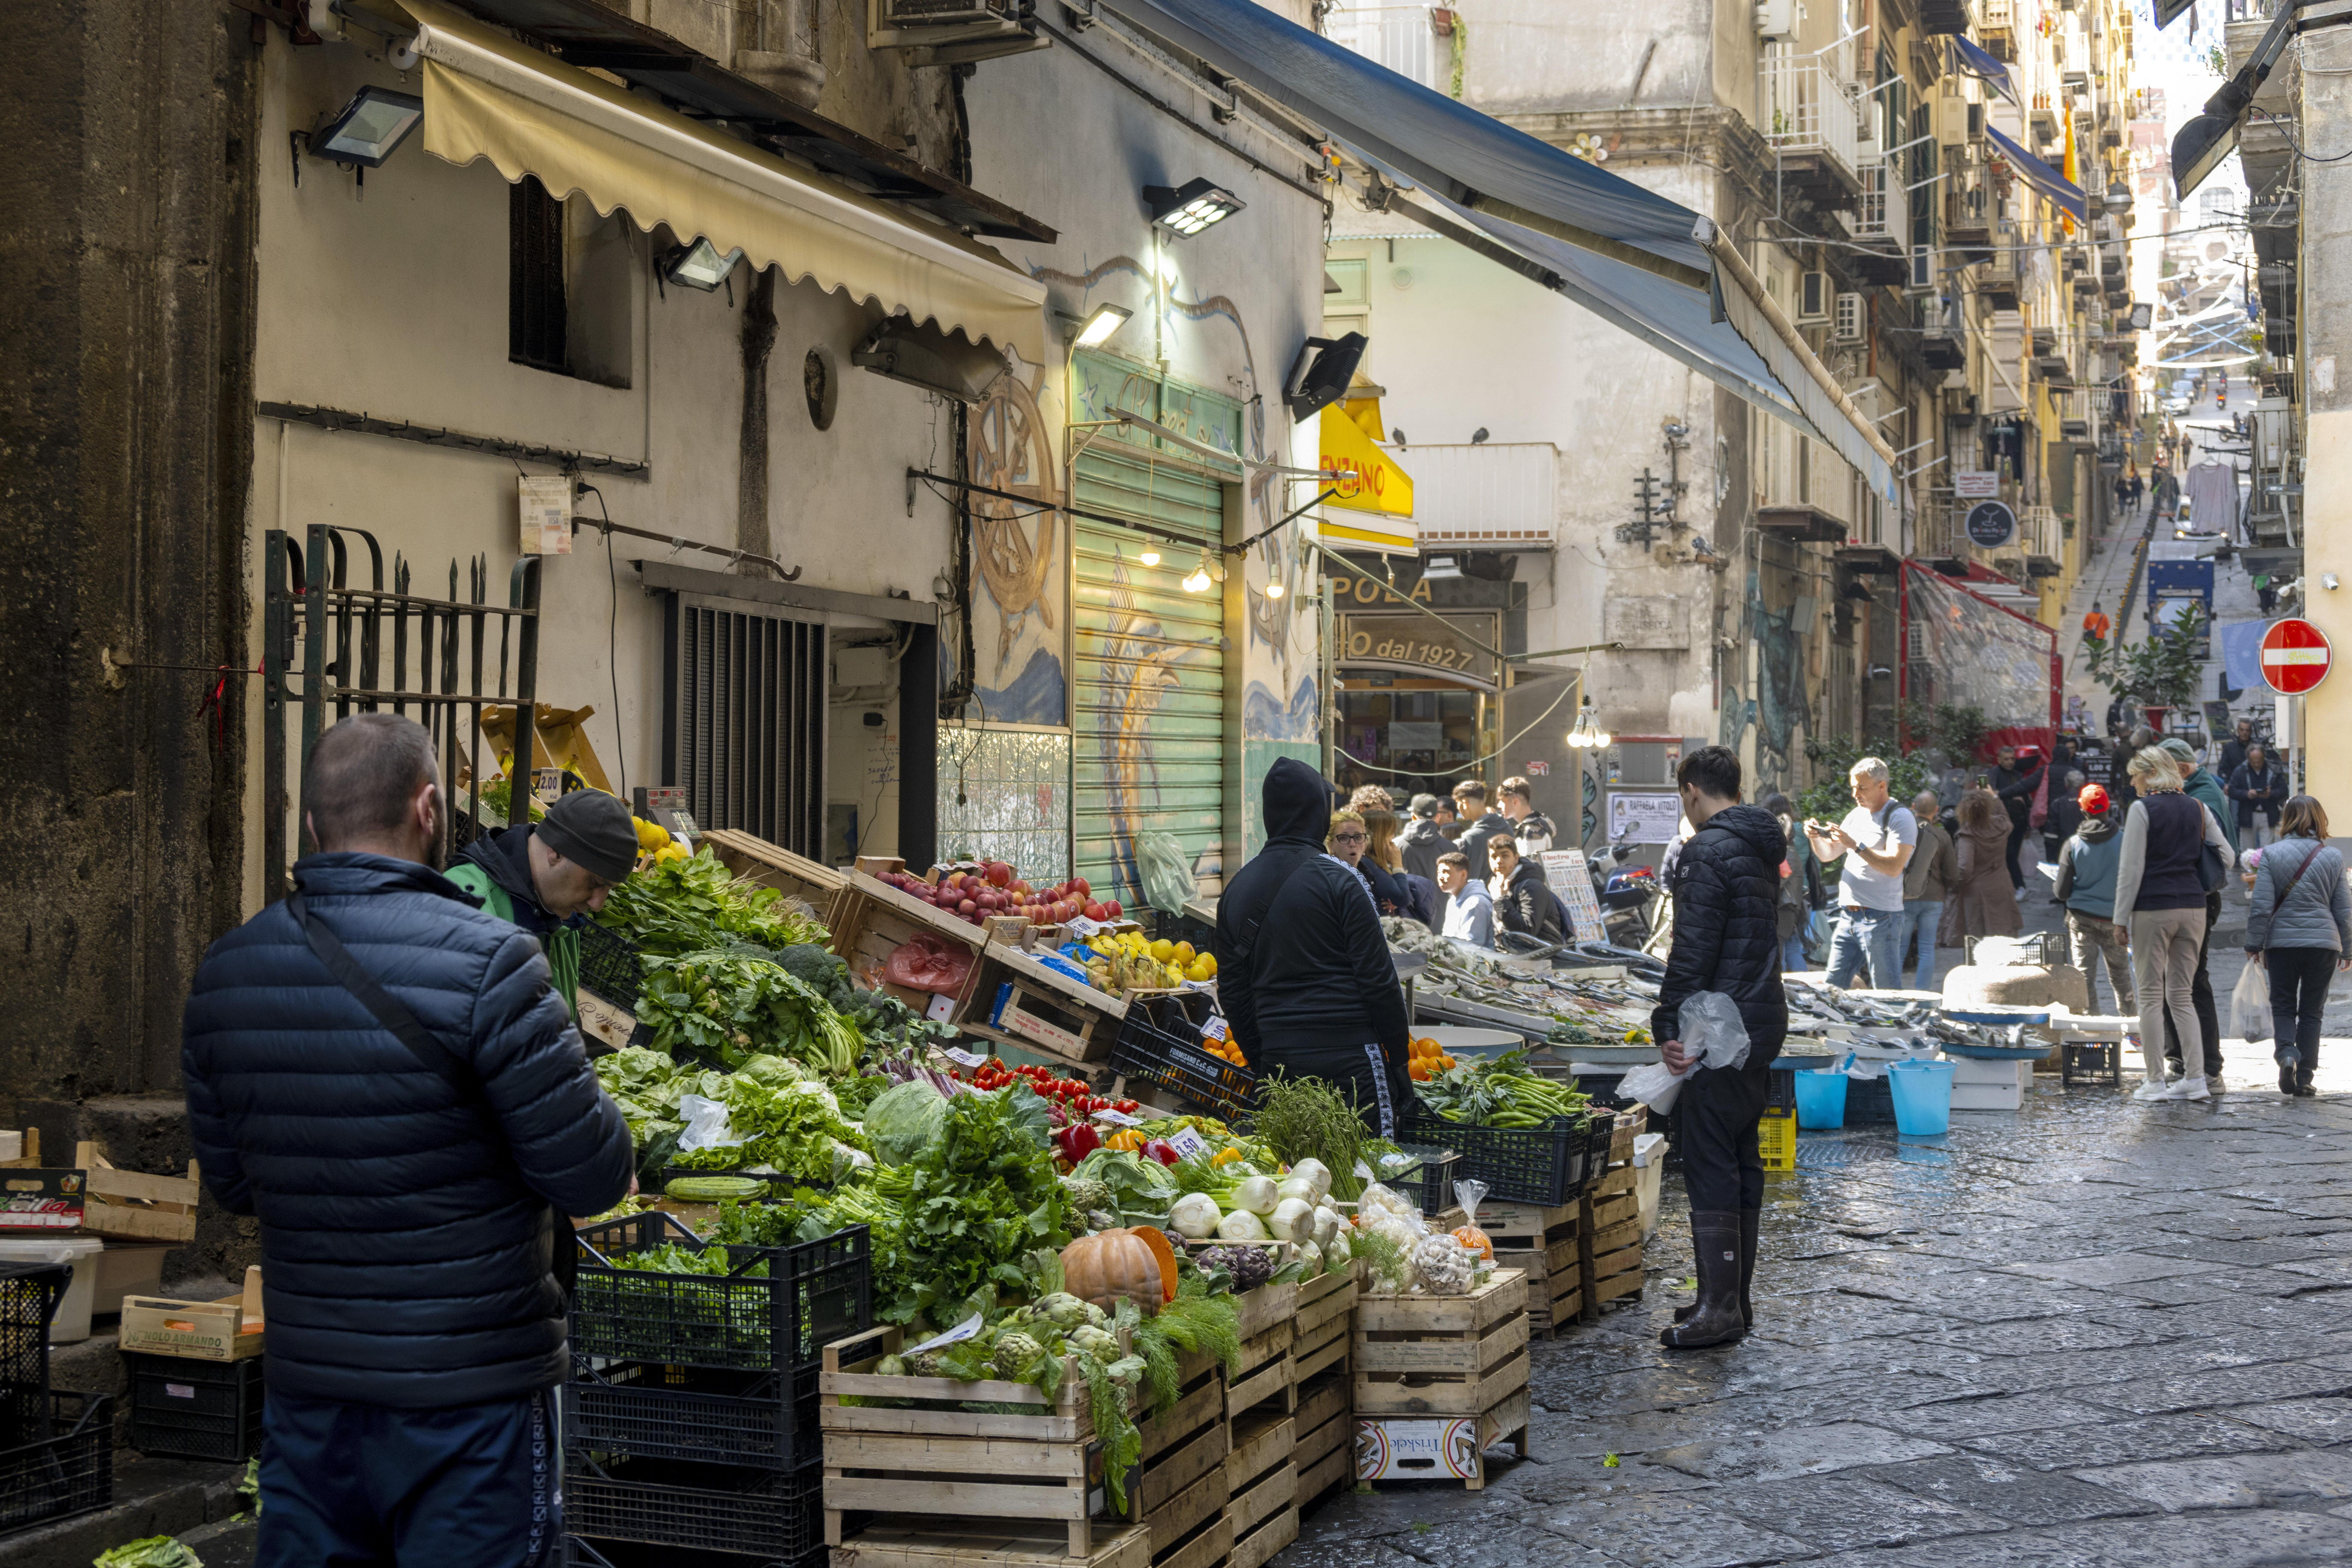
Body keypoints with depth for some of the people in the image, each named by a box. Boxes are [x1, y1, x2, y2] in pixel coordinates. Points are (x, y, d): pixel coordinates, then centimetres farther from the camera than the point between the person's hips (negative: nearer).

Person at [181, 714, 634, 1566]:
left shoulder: (222, 973, 2)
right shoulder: (485, 962, -17)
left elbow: (231, 1184, 12)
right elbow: (593, 1177, -15)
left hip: (306, 1389, 5)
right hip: (469, 1396, -5)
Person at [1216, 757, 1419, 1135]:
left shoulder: (1236, 890, 10)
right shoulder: (1337, 878, -8)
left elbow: (1231, 991, 14)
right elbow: (1377, 977, -8)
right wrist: (1399, 1056, -1)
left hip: (1278, 1061, 6)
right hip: (1349, 1057, -6)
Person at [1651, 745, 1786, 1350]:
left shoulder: (1709, 852, -15)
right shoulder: (1761, 847, 15)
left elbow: (1693, 950, -20)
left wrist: (1669, 1025, -17)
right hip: (1762, 1021, 10)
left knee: (1709, 1162, -7)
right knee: (1742, 1158, 14)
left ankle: (1719, 1305, -8)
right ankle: (1738, 1295, 20)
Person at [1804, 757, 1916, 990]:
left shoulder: (1899, 818, -7)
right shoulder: (1856, 816, 17)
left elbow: (1894, 866, -19)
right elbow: (1828, 855, 21)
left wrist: (1855, 845, -22)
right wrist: (1816, 837, 0)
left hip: (1879, 917, -8)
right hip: (1848, 916, 8)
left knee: (1888, 992, -6)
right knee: (1834, 986, 6)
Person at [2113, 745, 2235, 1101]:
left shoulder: (2142, 809, -7)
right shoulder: (2197, 808, 9)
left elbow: (2131, 869, -10)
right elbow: (2226, 856, 10)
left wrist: (2120, 918, -6)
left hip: (2153, 910, -5)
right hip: (2193, 908, 5)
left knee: (2150, 995, 2)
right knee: (2182, 995, 12)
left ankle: (2155, 1082, 1)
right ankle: (2195, 1078, 6)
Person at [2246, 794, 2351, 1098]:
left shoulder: (2272, 855, -4)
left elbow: (2262, 905, -7)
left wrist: (2254, 944, 2)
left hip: (2282, 942, -1)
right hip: (2323, 943, 1)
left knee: (2283, 1006, 11)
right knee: (2312, 1011, 8)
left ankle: (2286, 1052, -17)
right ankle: (2304, 1078, 5)